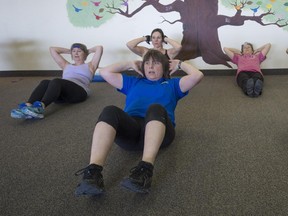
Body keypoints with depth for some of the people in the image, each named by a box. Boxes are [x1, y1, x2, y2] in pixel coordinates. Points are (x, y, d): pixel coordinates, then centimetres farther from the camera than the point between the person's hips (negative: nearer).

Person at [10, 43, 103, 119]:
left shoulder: (89, 66, 27)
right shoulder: (66, 65, 37)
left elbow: (99, 48, 19)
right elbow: (52, 49, 39)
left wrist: (88, 51, 35)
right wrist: (70, 51, 43)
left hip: (79, 91, -4)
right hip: (61, 94, 4)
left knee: (56, 81, -35)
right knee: (45, 82, -29)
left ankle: (40, 107, -61)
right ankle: (27, 107, -53)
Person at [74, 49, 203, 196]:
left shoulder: (172, 84, 34)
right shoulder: (133, 82, 37)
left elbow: (197, 75, 20)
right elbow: (105, 72, 32)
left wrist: (179, 64, 34)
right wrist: (130, 64, 39)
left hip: (158, 128, -1)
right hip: (130, 128, 2)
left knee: (156, 108, -37)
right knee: (110, 111, -32)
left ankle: (145, 171, -56)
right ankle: (93, 172, -51)